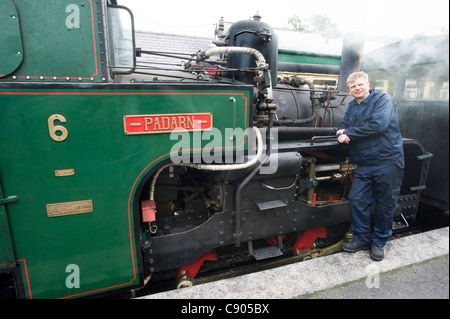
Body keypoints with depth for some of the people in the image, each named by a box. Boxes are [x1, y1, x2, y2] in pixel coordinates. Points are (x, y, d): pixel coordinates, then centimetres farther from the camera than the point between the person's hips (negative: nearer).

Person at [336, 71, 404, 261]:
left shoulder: (383, 99, -6)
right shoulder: (352, 107, 14)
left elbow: (378, 125, -21)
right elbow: (343, 126, 16)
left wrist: (349, 132, -13)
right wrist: (341, 135, -10)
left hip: (387, 161, -5)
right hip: (364, 165, 6)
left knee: (384, 205, 7)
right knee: (356, 200, 3)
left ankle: (379, 242, 26)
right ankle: (362, 239, 22)